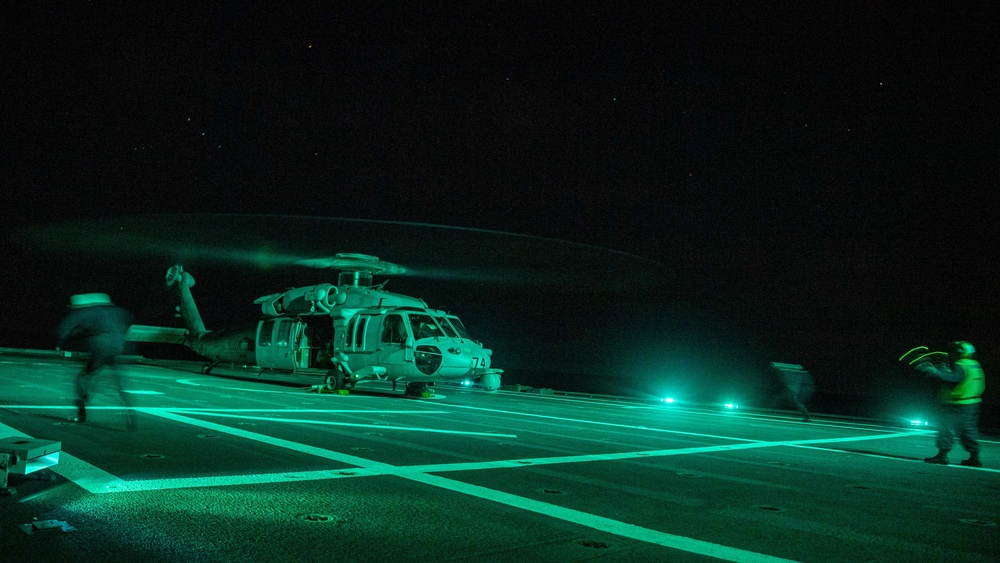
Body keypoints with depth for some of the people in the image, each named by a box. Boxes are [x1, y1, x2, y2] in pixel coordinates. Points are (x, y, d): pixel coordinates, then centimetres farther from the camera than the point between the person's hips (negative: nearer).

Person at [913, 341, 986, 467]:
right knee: (969, 431, 14)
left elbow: (951, 378, -32)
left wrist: (932, 371, -34)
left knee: (948, 428, -5)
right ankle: (974, 458, 17)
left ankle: (942, 455, -5)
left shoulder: (961, 366, -15)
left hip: (958, 405, -9)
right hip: (971, 404, 9)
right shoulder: (974, 364, 14)